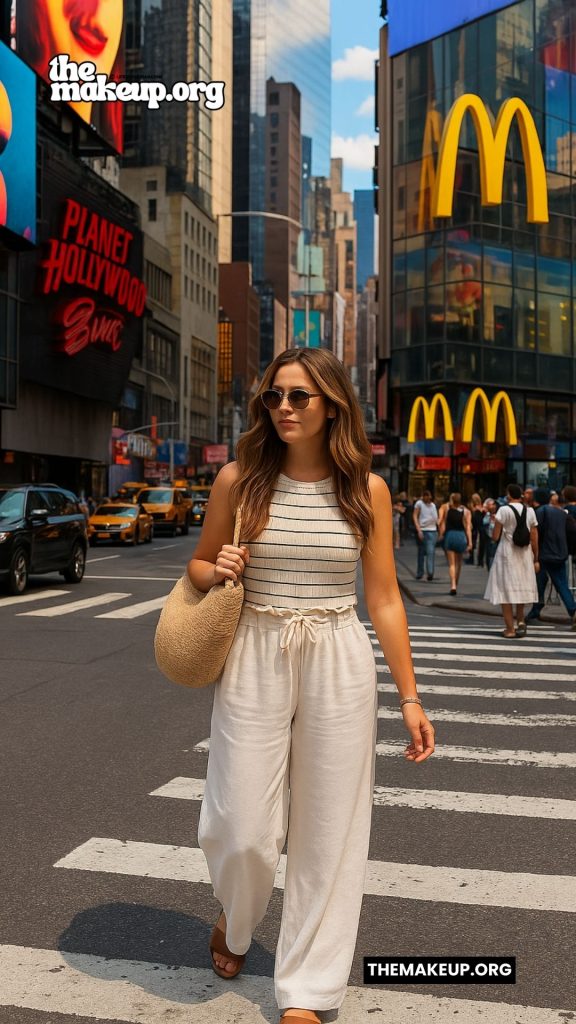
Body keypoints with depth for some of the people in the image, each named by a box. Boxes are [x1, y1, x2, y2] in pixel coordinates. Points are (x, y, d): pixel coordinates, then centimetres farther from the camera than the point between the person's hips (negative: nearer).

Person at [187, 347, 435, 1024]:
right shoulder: (239, 480, -1)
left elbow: (383, 599, 3)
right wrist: (217, 572, -13)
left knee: (329, 830, 6)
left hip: (339, 666, 1)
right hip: (254, 660, 0)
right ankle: (234, 923, 39)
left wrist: (409, 696, 1)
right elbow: (198, 566, 11)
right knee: (242, 830, 2)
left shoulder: (367, 490, 0)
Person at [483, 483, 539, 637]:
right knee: (521, 588, 19)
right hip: (525, 554, 4)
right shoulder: (530, 511, 3)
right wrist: (535, 559, 11)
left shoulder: (504, 510, -9)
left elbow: (495, 537, -9)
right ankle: (521, 621, 9)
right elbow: (534, 539, 4)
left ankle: (510, 629, 2)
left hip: (507, 552, -4)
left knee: (506, 589, 3)